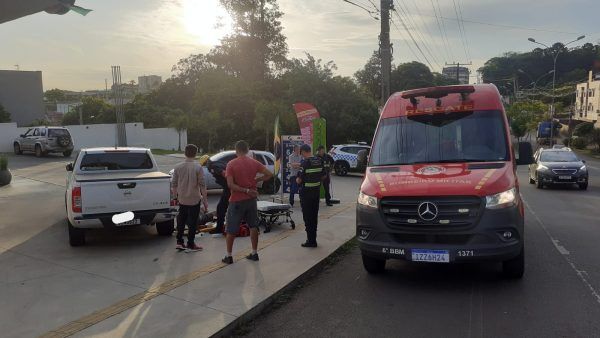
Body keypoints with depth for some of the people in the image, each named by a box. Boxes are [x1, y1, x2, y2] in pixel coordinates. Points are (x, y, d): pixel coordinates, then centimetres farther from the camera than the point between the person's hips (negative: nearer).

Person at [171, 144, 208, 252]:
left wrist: (176, 195, 16)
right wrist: (205, 200, -6)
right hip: (194, 199, -3)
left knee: (181, 220, 17)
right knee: (192, 222, 5)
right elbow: (202, 185, -13)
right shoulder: (198, 167, -13)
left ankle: (179, 242, 19)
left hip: (182, 199, 4)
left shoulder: (178, 167, -2)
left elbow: (174, 184, 2)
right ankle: (190, 244, 11)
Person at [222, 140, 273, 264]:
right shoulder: (254, 163, 0)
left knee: (231, 229, 7)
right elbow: (269, 174, 0)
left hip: (236, 201, -3)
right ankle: (254, 253, 18)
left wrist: (247, 191, -15)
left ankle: (228, 256, 13)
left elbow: (230, 185, -19)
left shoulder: (231, 164, -10)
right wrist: (256, 180, 4)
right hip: (251, 199, 4)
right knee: (253, 226, 15)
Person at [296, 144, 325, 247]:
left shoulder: (305, 163, -18)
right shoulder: (319, 161, 4)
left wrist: (297, 180, 3)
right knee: (314, 215, 16)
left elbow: (299, 180, -18)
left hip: (306, 192, -7)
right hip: (317, 191, 7)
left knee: (307, 216, 1)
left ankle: (311, 241, 3)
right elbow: (323, 176, 11)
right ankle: (313, 238, 25)